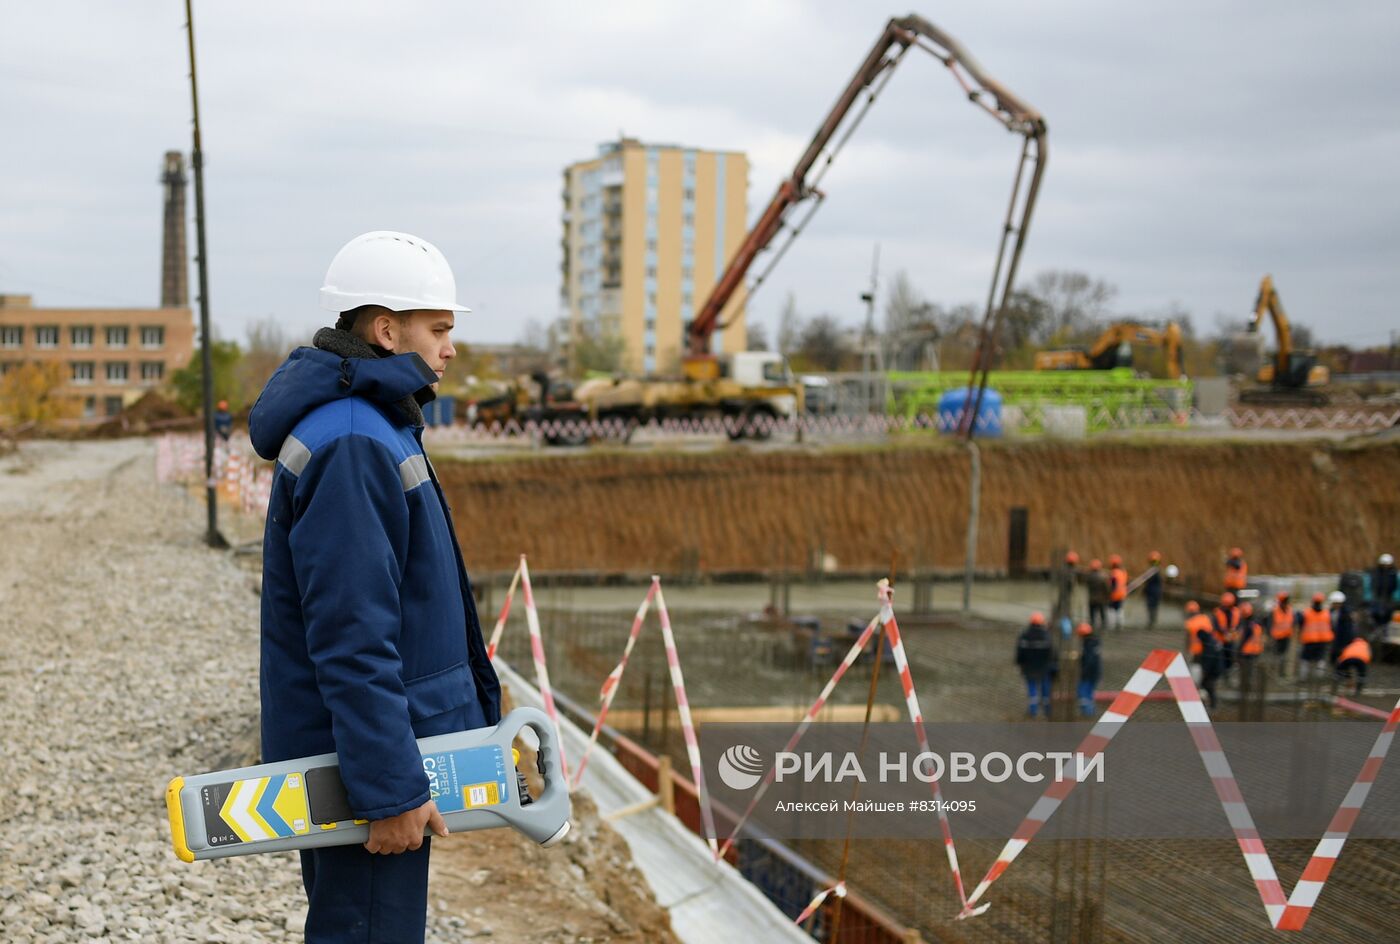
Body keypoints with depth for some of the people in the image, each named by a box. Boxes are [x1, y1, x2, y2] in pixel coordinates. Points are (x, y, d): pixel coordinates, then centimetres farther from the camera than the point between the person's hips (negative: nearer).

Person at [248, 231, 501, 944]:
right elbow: (351, 637, -25)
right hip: (359, 753, -11)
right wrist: (390, 788, -24)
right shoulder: (351, 446, -21)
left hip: (370, 744, 11)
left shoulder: (366, 425, 13)